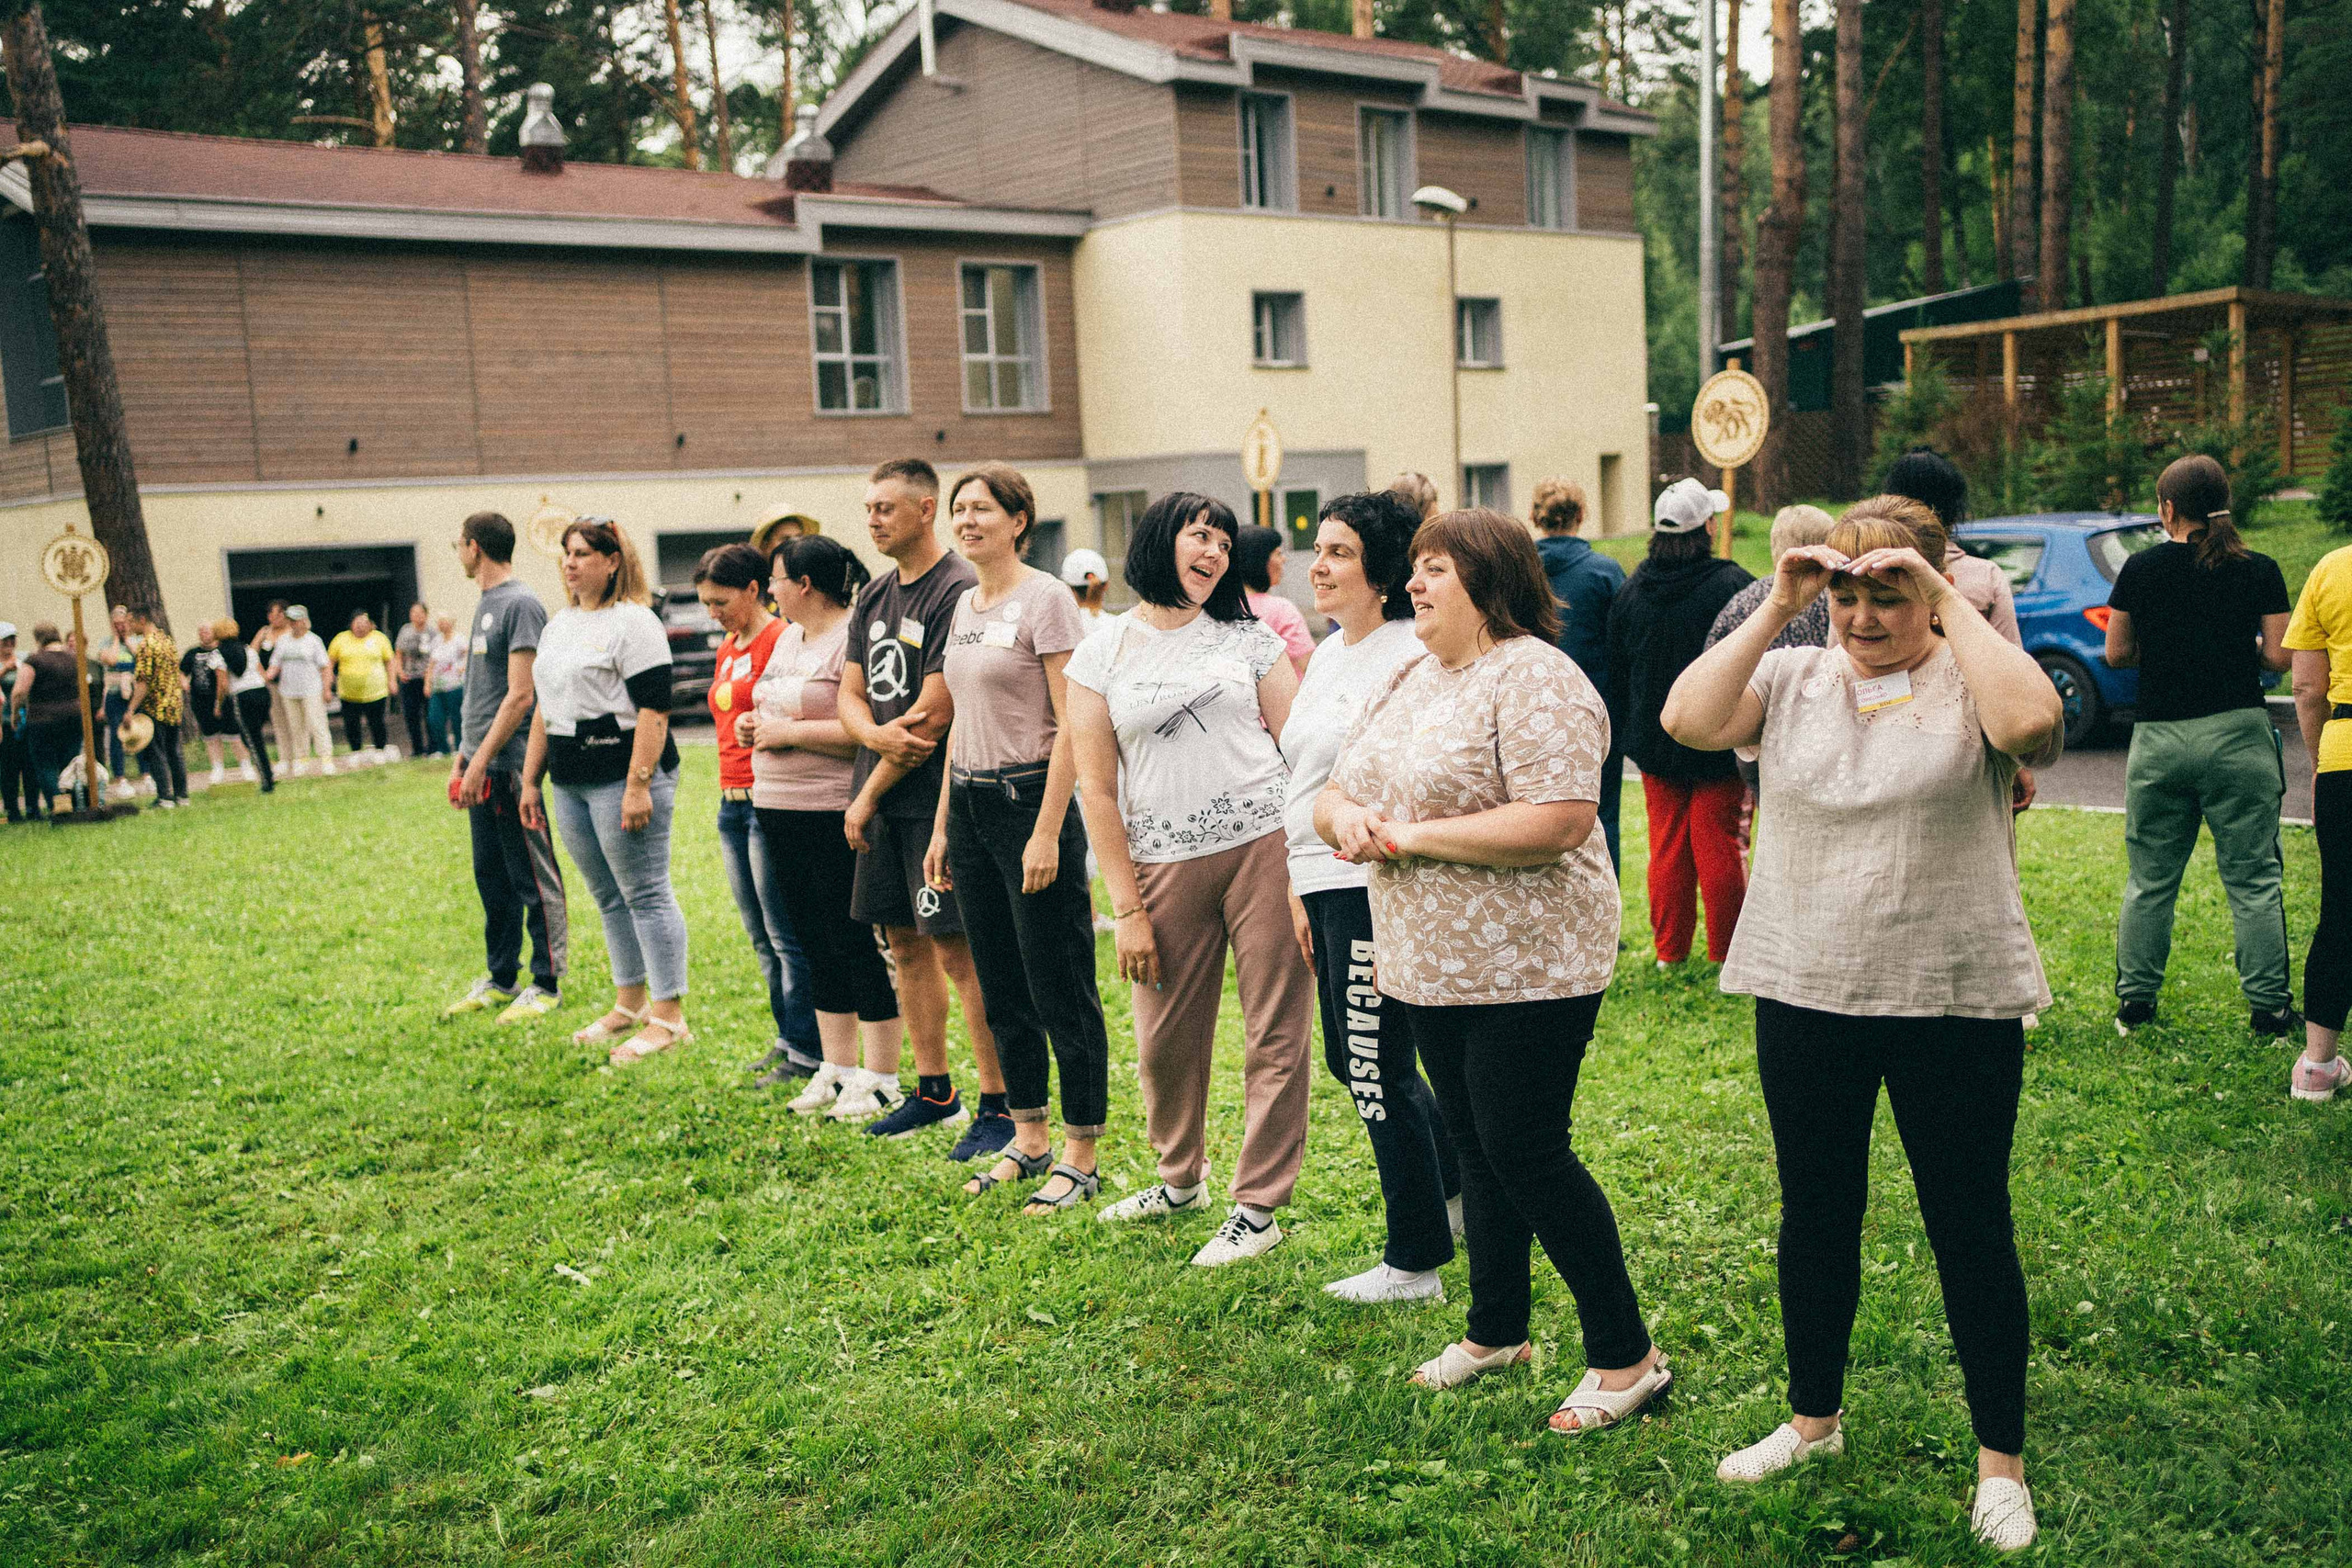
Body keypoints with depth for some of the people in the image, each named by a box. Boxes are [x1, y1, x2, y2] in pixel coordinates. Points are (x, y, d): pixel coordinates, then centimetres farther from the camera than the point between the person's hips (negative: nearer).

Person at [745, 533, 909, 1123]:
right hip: (779, 810, 9)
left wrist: (788, 732, -18)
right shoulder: (788, 636, 16)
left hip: (836, 815, -9)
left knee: (857, 944, -3)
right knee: (817, 943, 14)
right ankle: (837, 1071, 25)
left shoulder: (855, 638, -14)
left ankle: (881, 1081, 8)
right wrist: (755, 724, 6)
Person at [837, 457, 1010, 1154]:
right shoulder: (874, 596, 14)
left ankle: (999, 1106, 3)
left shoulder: (960, 591, -13)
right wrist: (875, 734, -12)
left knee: (959, 950, -6)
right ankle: (934, 1091, 25)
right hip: (882, 801, 8)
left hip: (937, 799, -8)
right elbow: (850, 695, 13)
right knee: (907, 944, 13)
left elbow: (934, 714, -17)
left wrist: (868, 795, -9)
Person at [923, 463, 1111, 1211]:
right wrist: (943, 824, 16)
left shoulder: (1045, 600, -10)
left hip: (1031, 799, -8)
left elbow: (1073, 727, -15)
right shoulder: (965, 607, 14)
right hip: (971, 805, 8)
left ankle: (1080, 1156, 10)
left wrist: (1047, 832, -20)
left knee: (1060, 988, 0)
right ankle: (1028, 1140, 26)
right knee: (1001, 988, 14)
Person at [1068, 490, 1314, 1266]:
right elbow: (1096, 787, 3)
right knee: (1165, 1039, 10)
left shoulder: (1247, 636, 6)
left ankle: (1258, 1205, 14)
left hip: (1265, 846, 0)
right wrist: (1127, 908, -2)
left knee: (1275, 1034, 1)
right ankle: (1180, 1179, 36)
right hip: (1165, 866, 1)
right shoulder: (1102, 652, 5)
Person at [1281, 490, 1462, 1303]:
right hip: (1323, 884, 10)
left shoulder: (1408, 658, -15)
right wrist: (1299, 892, 18)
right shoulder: (1328, 655, 13)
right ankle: (1458, 1186, 40)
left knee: (1376, 1070, 1)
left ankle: (1414, 1262, 18)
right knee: (1352, 1059, 19)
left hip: (1375, 889, -9)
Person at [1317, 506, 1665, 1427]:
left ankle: (1625, 1356, 11)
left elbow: (1559, 824, -26)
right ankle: (1496, 1332, 33)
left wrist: (1411, 836, -20)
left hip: (1524, 968, -8)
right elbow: (1336, 792, 16)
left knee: (1527, 1152, -4)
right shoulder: (1408, 679, 13)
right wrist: (1345, 816, -9)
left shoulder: (1533, 678, -15)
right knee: (1476, 1146, 17)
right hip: (1427, 966, 8)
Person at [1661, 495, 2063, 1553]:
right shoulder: (1794, 678, 4)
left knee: (1971, 1228, 9)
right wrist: (1775, 610, -13)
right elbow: (1687, 720, -12)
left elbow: (2032, 723, -28)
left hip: (1956, 1000, -3)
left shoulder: (1971, 682, -5)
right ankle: (1814, 1416, 37)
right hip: (1805, 993, 3)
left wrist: (1951, 602, -18)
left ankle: (2000, 1457, 27)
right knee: (1815, 1217, 17)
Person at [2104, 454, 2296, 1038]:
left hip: (2158, 738, 1)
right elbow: (2279, 657, -3)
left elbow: (2117, 653, 3)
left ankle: (2134, 1000, 17)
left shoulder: (2141, 568, -1)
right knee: (2254, 879, 5)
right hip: (2237, 734, -1)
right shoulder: (2260, 571, -2)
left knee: (2150, 879, 11)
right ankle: (2269, 1006, 8)